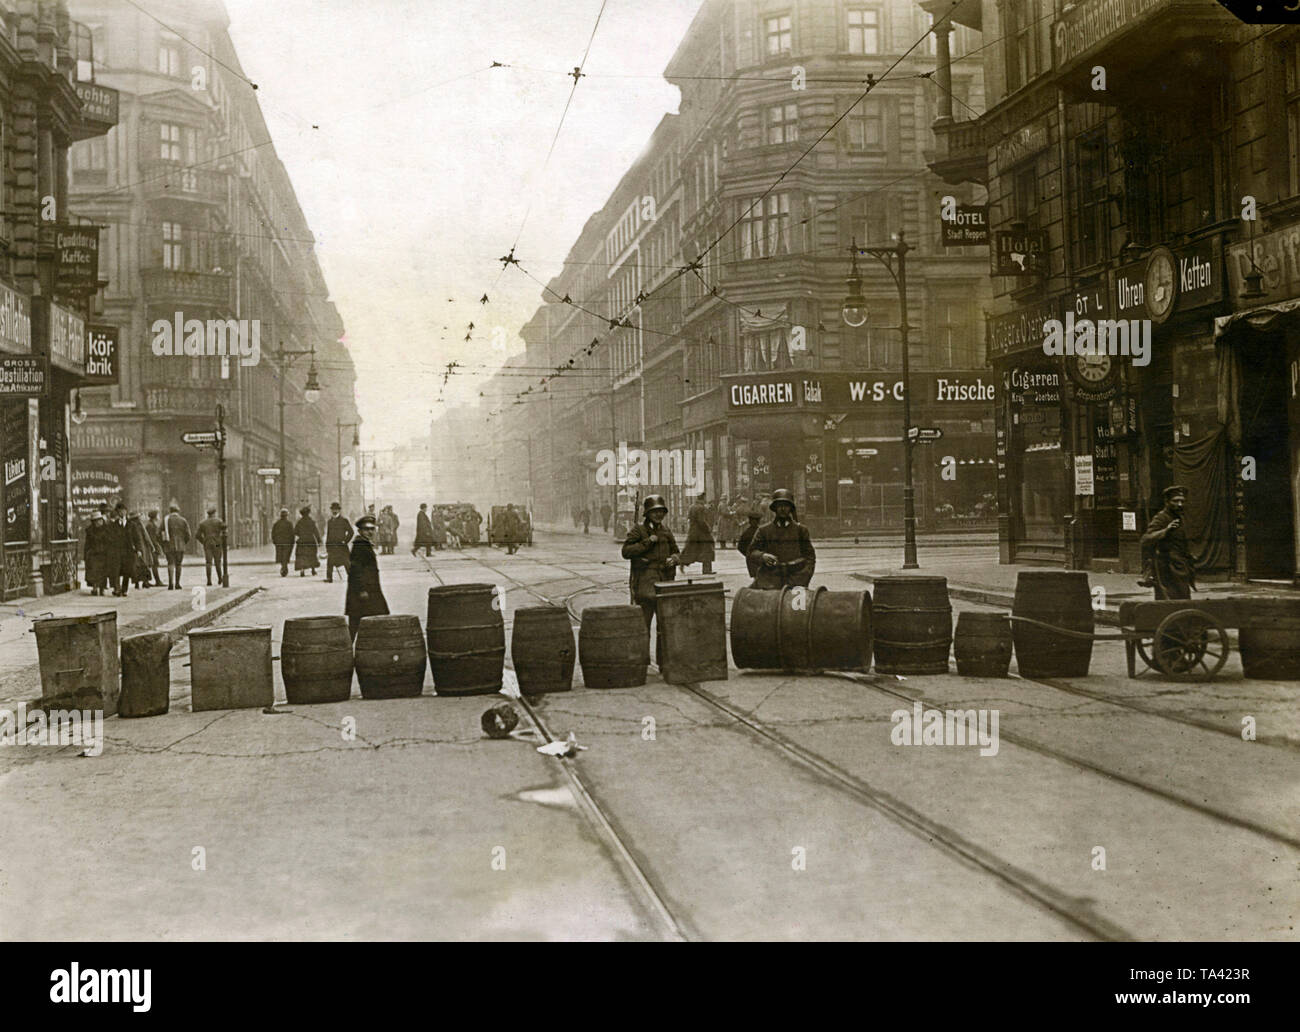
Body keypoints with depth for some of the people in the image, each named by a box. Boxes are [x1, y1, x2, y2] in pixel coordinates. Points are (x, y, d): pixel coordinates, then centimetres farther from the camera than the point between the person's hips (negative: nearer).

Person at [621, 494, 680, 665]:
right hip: (645, 584, -6)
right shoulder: (637, 530, -2)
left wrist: (673, 559, -1)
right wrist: (647, 542, -15)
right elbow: (626, 551, -11)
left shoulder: (666, 532, 14)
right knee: (642, 625, -6)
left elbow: (676, 552, 22)